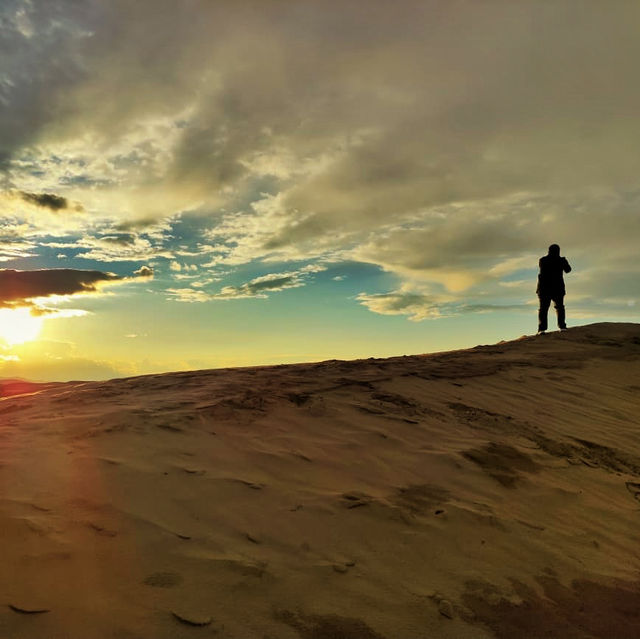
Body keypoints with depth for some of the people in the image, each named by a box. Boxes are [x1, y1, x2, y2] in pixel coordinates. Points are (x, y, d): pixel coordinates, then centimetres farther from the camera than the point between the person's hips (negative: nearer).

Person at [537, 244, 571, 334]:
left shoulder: (543, 260, -2)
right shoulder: (561, 260, -3)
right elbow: (568, 270, 16)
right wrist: (565, 261, 33)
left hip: (544, 288, 0)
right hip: (557, 288, 0)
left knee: (543, 308, 1)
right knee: (559, 307, 15)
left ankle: (542, 328, -12)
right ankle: (562, 326, 4)